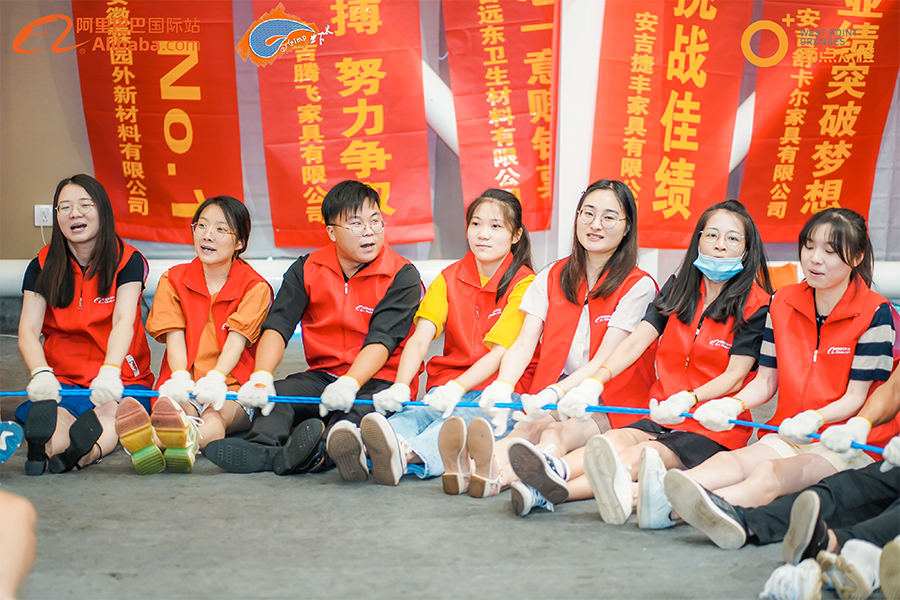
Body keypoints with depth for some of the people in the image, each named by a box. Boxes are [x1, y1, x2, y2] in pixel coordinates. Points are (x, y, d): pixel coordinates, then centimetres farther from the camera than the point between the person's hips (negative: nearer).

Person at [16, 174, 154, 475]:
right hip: (62, 380, 1)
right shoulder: (42, 266, 5)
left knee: (112, 412, -36)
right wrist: (41, 374, -30)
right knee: (55, 415, -34)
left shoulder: (128, 261, -1)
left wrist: (110, 371, -38)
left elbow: (123, 321, -17)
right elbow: (28, 331, -7)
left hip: (118, 380, -1)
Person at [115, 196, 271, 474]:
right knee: (174, 406, -37)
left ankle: (187, 441, -75)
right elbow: (175, 336, -1)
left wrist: (216, 378, -32)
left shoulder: (255, 286, 4)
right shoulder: (173, 280, 12)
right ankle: (147, 446, -73)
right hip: (182, 385, 1)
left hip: (232, 388, -1)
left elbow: (237, 339, -11)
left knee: (216, 413, -38)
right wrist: (180, 377, -24)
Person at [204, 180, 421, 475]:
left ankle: (318, 452, -61)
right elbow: (278, 325, -5)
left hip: (377, 379, -4)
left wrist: (349, 384, -36)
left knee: (361, 409, -37)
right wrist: (261, 378, -25)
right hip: (322, 376, 4)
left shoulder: (402, 276, -6)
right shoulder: (308, 269, 5)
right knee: (274, 393, -24)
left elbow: (381, 340, -17)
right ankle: (263, 448, -51)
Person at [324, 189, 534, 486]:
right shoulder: (449, 278, 12)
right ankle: (362, 448, -65)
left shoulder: (524, 283, -1)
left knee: (465, 419, -38)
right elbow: (420, 338, -2)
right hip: (447, 388, 3)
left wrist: (456, 388, -30)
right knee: (416, 413, -31)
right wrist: (400, 387, -23)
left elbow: (500, 351, -12)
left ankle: (407, 454, -70)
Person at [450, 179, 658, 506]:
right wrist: (502, 386, -23)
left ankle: (494, 475, -69)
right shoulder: (553, 277, 12)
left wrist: (553, 394, -31)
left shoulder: (638, 286, -2)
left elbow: (604, 360, -13)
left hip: (611, 408, -3)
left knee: (558, 432, -37)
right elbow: (524, 343, -1)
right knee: (535, 428, -34)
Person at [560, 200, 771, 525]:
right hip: (661, 417, 6)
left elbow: (735, 375, -8)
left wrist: (688, 399, -27)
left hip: (714, 427, -5)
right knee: (613, 441, -28)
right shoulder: (678, 288, 14)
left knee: (638, 456, -32)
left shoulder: (755, 305, -2)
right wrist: (596, 381, -13)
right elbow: (637, 340, 4)